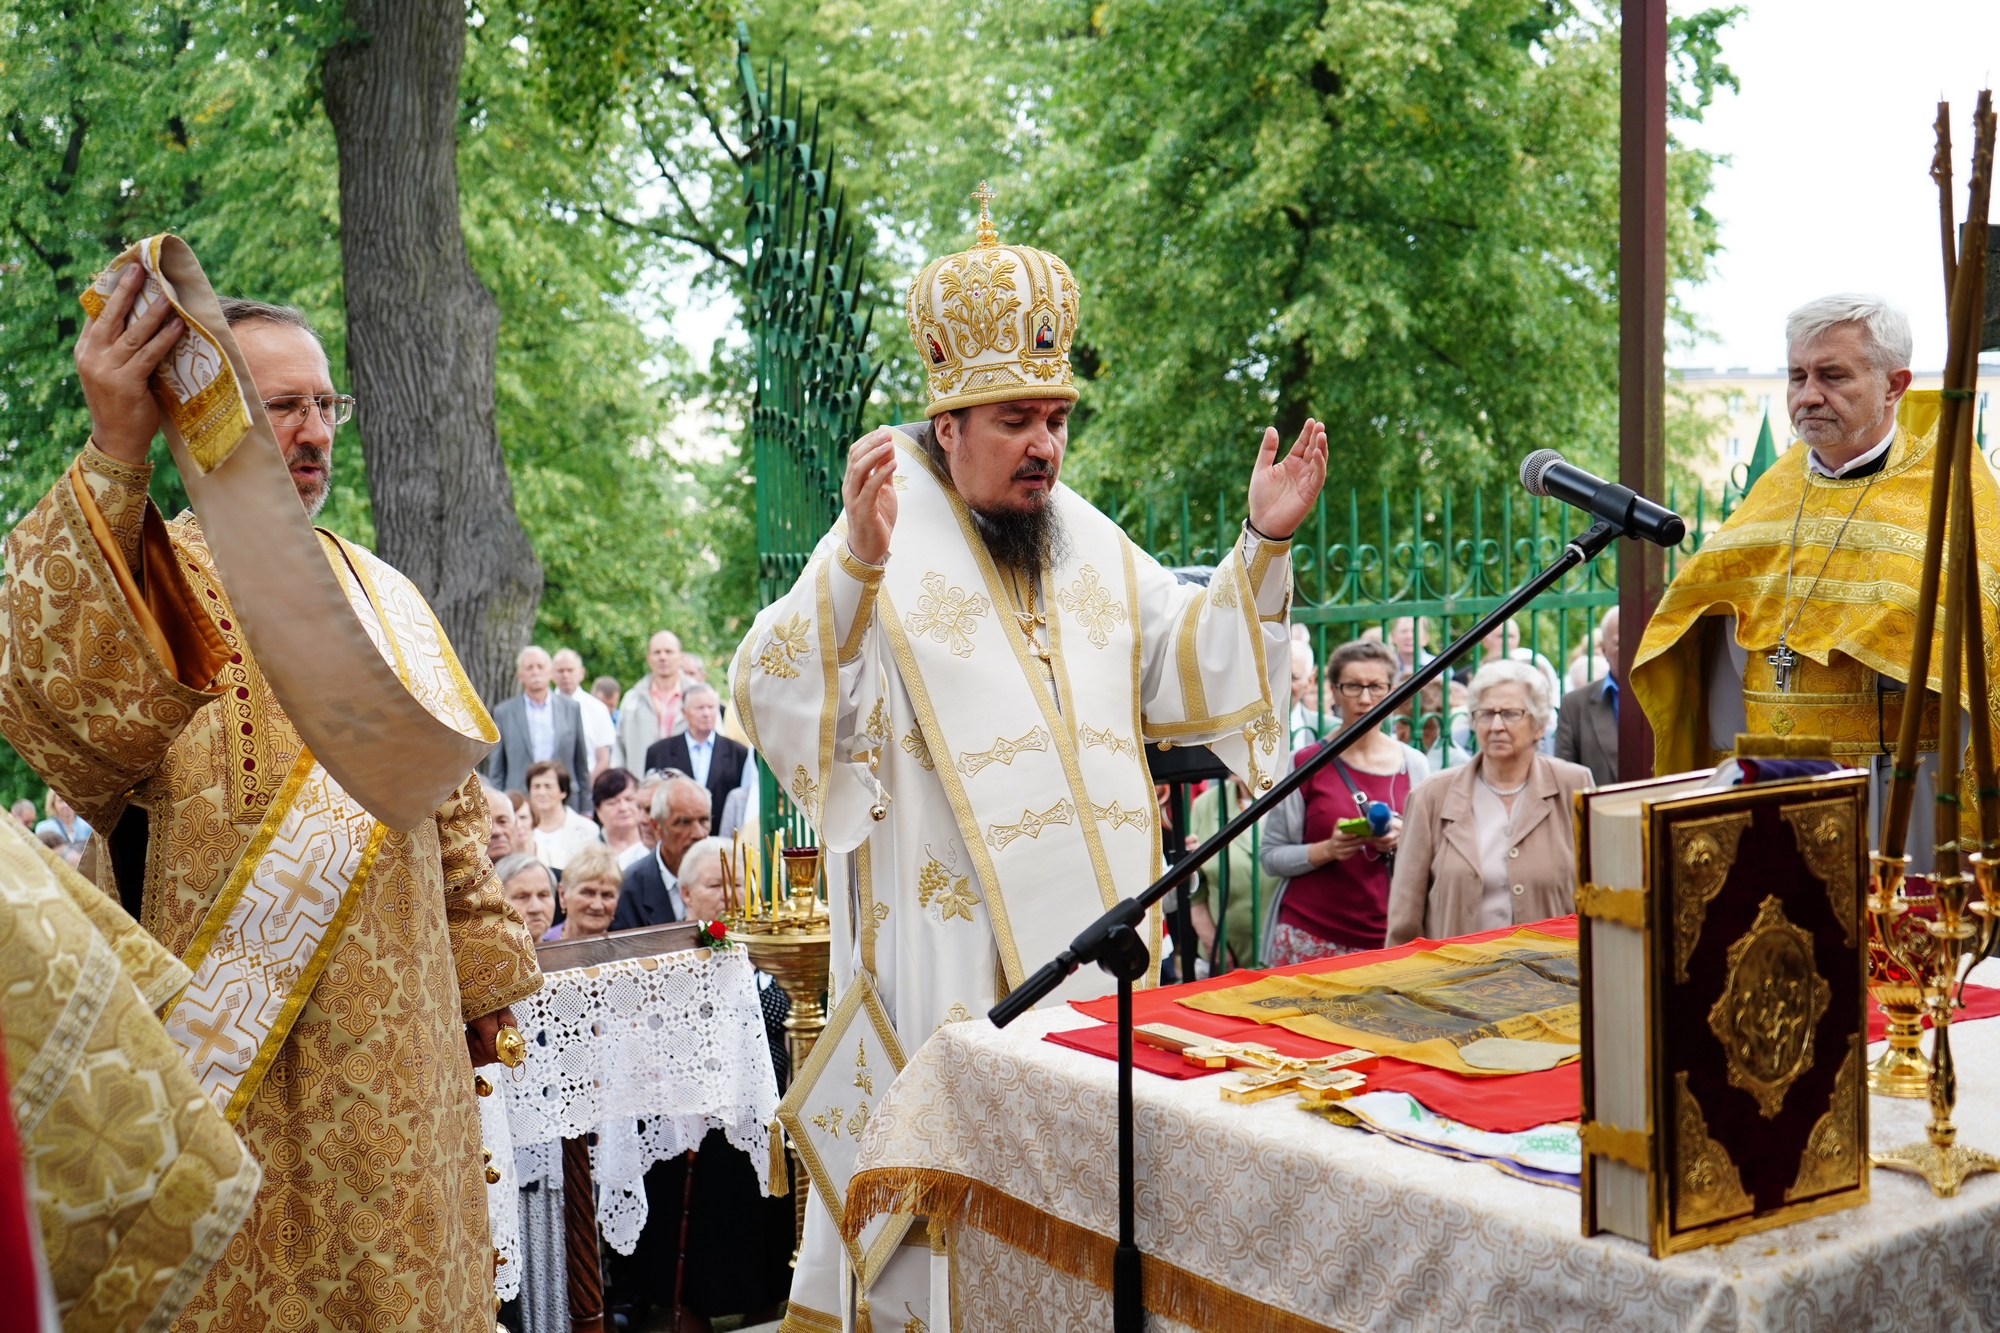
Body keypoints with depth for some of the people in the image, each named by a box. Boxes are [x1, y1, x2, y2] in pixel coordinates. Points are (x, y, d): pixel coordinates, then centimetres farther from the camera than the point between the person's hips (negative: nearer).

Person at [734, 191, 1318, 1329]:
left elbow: (1186, 669, 16)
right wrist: (856, 565, -33)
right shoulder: (889, 543, -8)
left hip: (1097, 933, 6)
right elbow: (773, 701, -19)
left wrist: (1263, 546, 5)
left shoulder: (1089, 540, 12)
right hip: (952, 947, -6)